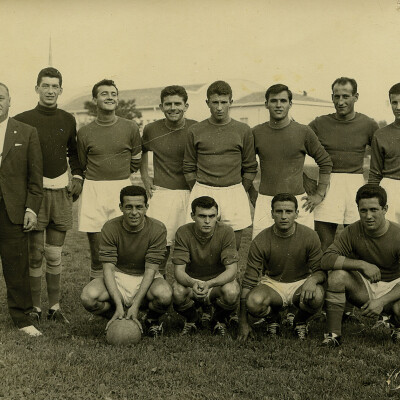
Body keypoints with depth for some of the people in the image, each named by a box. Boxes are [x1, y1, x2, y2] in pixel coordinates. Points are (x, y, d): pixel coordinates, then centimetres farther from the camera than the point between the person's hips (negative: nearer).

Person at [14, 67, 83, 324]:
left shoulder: (68, 120, 11)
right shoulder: (23, 120, -2)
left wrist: (77, 177, 10)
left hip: (61, 190, 3)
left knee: (55, 255, 8)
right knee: (35, 254, 0)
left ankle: (55, 306, 16)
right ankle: (35, 307, 10)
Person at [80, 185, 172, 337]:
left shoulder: (157, 229, -14)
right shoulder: (110, 228, -12)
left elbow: (150, 269, -16)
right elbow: (108, 268, -16)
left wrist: (135, 305, -26)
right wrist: (119, 306, -28)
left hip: (146, 279, -1)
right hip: (118, 276, 1)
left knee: (164, 295, -36)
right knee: (88, 296, -29)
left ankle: (152, 319, 3)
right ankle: (118, 320, 4)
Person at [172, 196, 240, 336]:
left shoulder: (226, 232, -17)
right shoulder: (183, 233, -15)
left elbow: (231, 270, -22)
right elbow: (179, 271, -19)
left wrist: (209, 284, -41)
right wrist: (193, 283, -44)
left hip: (219, 281, 0)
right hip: (191, 281, 1)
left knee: (232, 292, -35)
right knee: (177, 292, -33)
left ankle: (220, 321, 3)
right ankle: (192, 319, 4)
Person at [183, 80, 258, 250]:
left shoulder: (243, 131, 5)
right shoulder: (195, 131, 5)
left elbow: (250, 168, 9)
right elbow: (189, 168, 10)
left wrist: (238, 194, 4)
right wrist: (200, 194, 5)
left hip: (234, 192, 0)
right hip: (202, 191, 0)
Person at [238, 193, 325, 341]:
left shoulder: (310, 236, -12)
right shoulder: (260, 241, -14)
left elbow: (321, 270, -5)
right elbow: (248, 282, -12)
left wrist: (313, 280, -34)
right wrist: (243, 323, -15)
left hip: (300, 282, 1)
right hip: (272, 283, 0)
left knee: (316, 296, -34)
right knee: (254, 302, -33)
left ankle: (301, 321, 4)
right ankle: (273, 319, 6)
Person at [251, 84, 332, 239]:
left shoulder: (303, 132, 1)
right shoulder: (257, 133, 5)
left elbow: (325, 162, 11)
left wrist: (319, 194, 6)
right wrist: (253, 194, 11)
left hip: (297, 200, -1)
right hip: (265, 201, 1)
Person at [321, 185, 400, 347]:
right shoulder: (353, 231, -11)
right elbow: (326, 260, -21)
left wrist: (382, 301, -32)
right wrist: (362, 265, -30)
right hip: (363, 287, 1)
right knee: (337, 275, -28)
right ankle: (333, 334, -16)